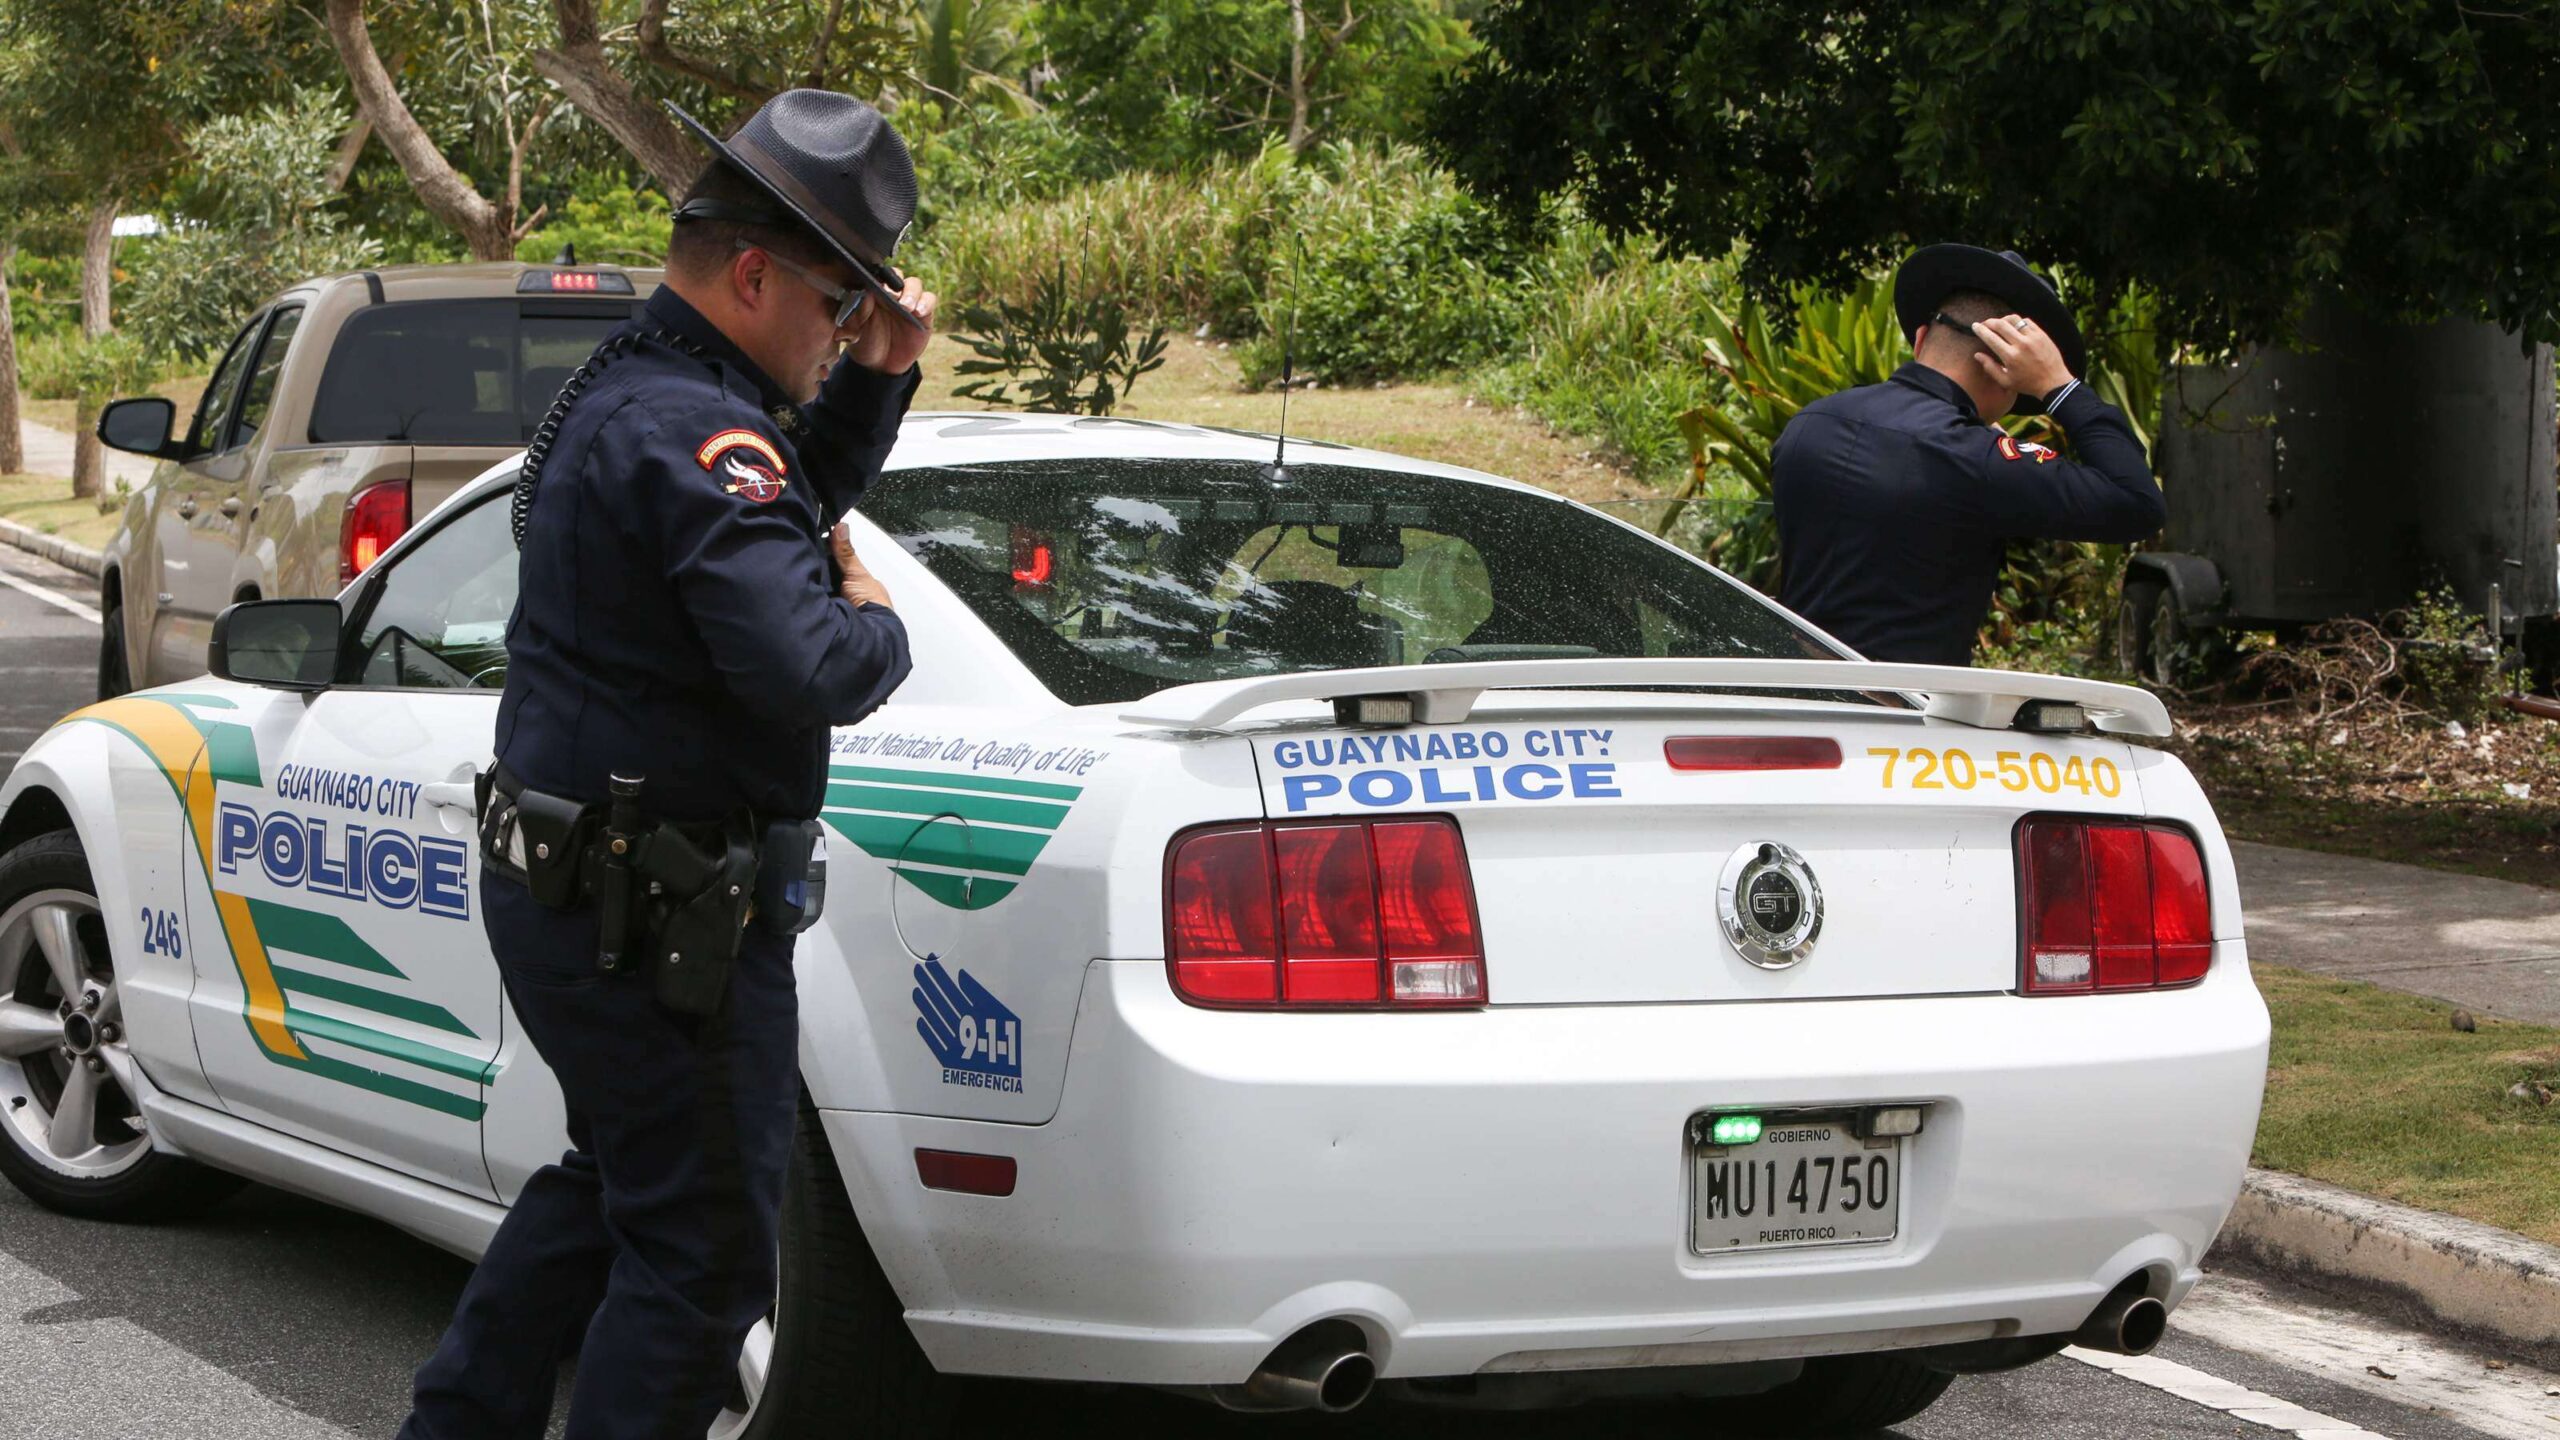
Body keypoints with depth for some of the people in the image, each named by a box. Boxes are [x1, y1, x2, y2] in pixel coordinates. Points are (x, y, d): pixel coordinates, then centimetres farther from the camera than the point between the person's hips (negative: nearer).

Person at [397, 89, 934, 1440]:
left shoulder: (623, 392, 13)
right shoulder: (689, 431, -22)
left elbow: (794, 504, 30)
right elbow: (805, 669, -33)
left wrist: (878, 376, 13)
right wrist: (876, 622, -11)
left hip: (560, 890, 11)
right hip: (660, 921, -11)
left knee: (613, 1181, 26)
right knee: (704, 1251, -2)